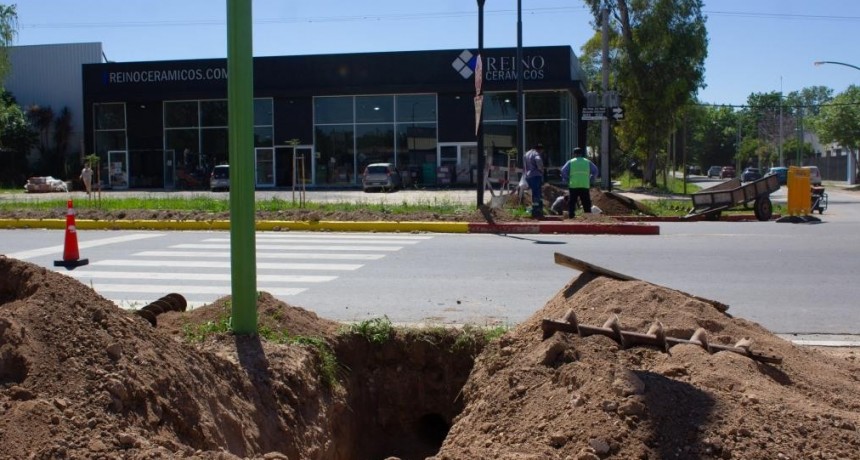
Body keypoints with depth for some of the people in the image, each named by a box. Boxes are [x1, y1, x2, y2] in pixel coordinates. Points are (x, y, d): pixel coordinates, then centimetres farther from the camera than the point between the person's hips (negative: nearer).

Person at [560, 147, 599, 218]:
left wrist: (566, 180, 7)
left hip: (573, 186, -1)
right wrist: (590, 180, 13)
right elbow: (595, 171, 8)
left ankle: (571, 216, -1)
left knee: (571, 203, 5)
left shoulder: (570, 162, 7)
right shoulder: (587, 162, 13)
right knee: (586, 203, 6)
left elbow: (563, 171, -3)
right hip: (585, 186, 1)